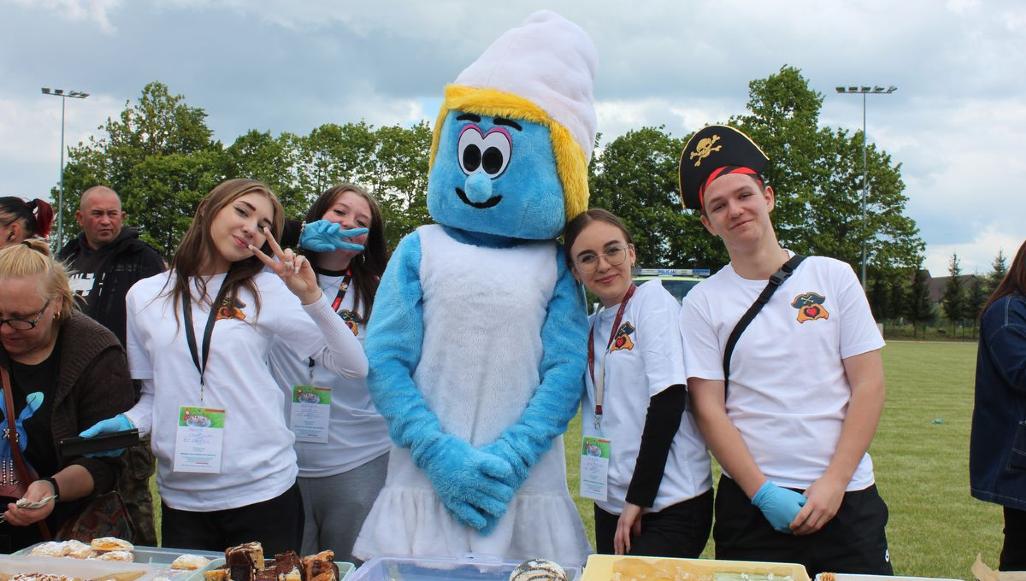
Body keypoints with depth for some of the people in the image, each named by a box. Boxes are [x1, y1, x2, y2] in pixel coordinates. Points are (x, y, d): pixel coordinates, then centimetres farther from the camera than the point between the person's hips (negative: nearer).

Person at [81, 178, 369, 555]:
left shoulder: (268, 291, 0)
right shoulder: (144, 296, 7)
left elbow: (353, 366, -5)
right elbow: (154, 392, 15)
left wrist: (312, 297, -15)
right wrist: (128, 423, -5)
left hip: (263, 492, -1)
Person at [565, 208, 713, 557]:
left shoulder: (652, 299, -8)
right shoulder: (592, 325, 12)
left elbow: (669, 397, -16)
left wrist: (639, 498, -15)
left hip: (669, 505, -6)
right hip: (611, 504, 7)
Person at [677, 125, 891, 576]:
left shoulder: (833, 277, 3)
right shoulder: (702, 302, 1)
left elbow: (868, 385, 0)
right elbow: (709, 410, -3)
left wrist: (833, 482, -9)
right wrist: (764, 493, -12)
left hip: (846, 498, 1)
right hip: (751, 503, -1)